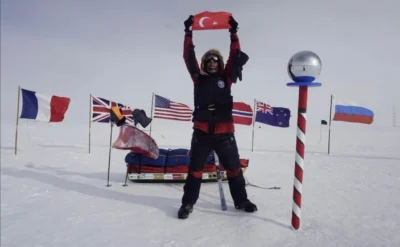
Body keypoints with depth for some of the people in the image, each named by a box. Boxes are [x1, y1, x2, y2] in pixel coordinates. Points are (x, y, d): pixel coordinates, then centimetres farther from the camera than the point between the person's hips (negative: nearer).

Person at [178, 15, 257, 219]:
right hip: (202, 131, 0)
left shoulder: (225, 78, 11)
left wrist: (233, 33, 3)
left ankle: (240, 200, 27)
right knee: (195, 168, 6)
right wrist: (188, 33, 2)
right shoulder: (199, 78, 10)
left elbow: (235, 57, 6)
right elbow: (189, 58, 4)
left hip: (224, 131, 1)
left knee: (234, 167, 11)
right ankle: (188, 202, 19)